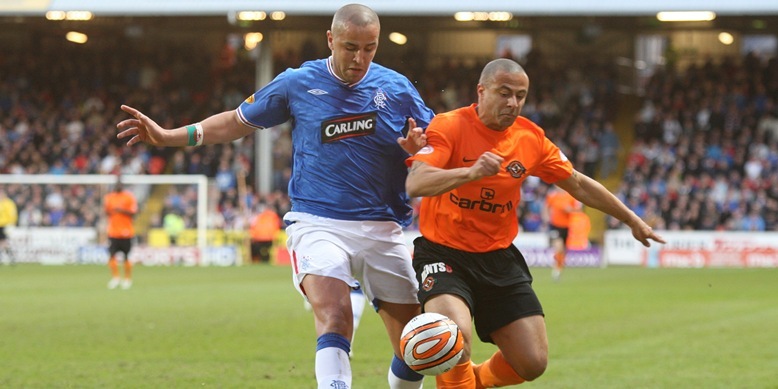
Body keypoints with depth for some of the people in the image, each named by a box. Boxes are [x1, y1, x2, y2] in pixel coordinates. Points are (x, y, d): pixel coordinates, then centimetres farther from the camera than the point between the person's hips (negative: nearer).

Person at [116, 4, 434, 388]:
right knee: (334, 317, -29)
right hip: (317, 223, -2)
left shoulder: (396, 88, 2)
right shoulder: (298, 83, 1)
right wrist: (167, 136, 9)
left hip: (382, 228, 2)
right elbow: (238, 121, 14)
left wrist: (418, 147, -14)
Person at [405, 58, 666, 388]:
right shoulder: (450, 126, -14)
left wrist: (632, 220, 20)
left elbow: (579, 185, 15)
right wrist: (470, 173, -43)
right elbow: (415, 184, -28)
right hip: (443, 253, -5)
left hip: (499, 259, 5)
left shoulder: (531, 138, 1)